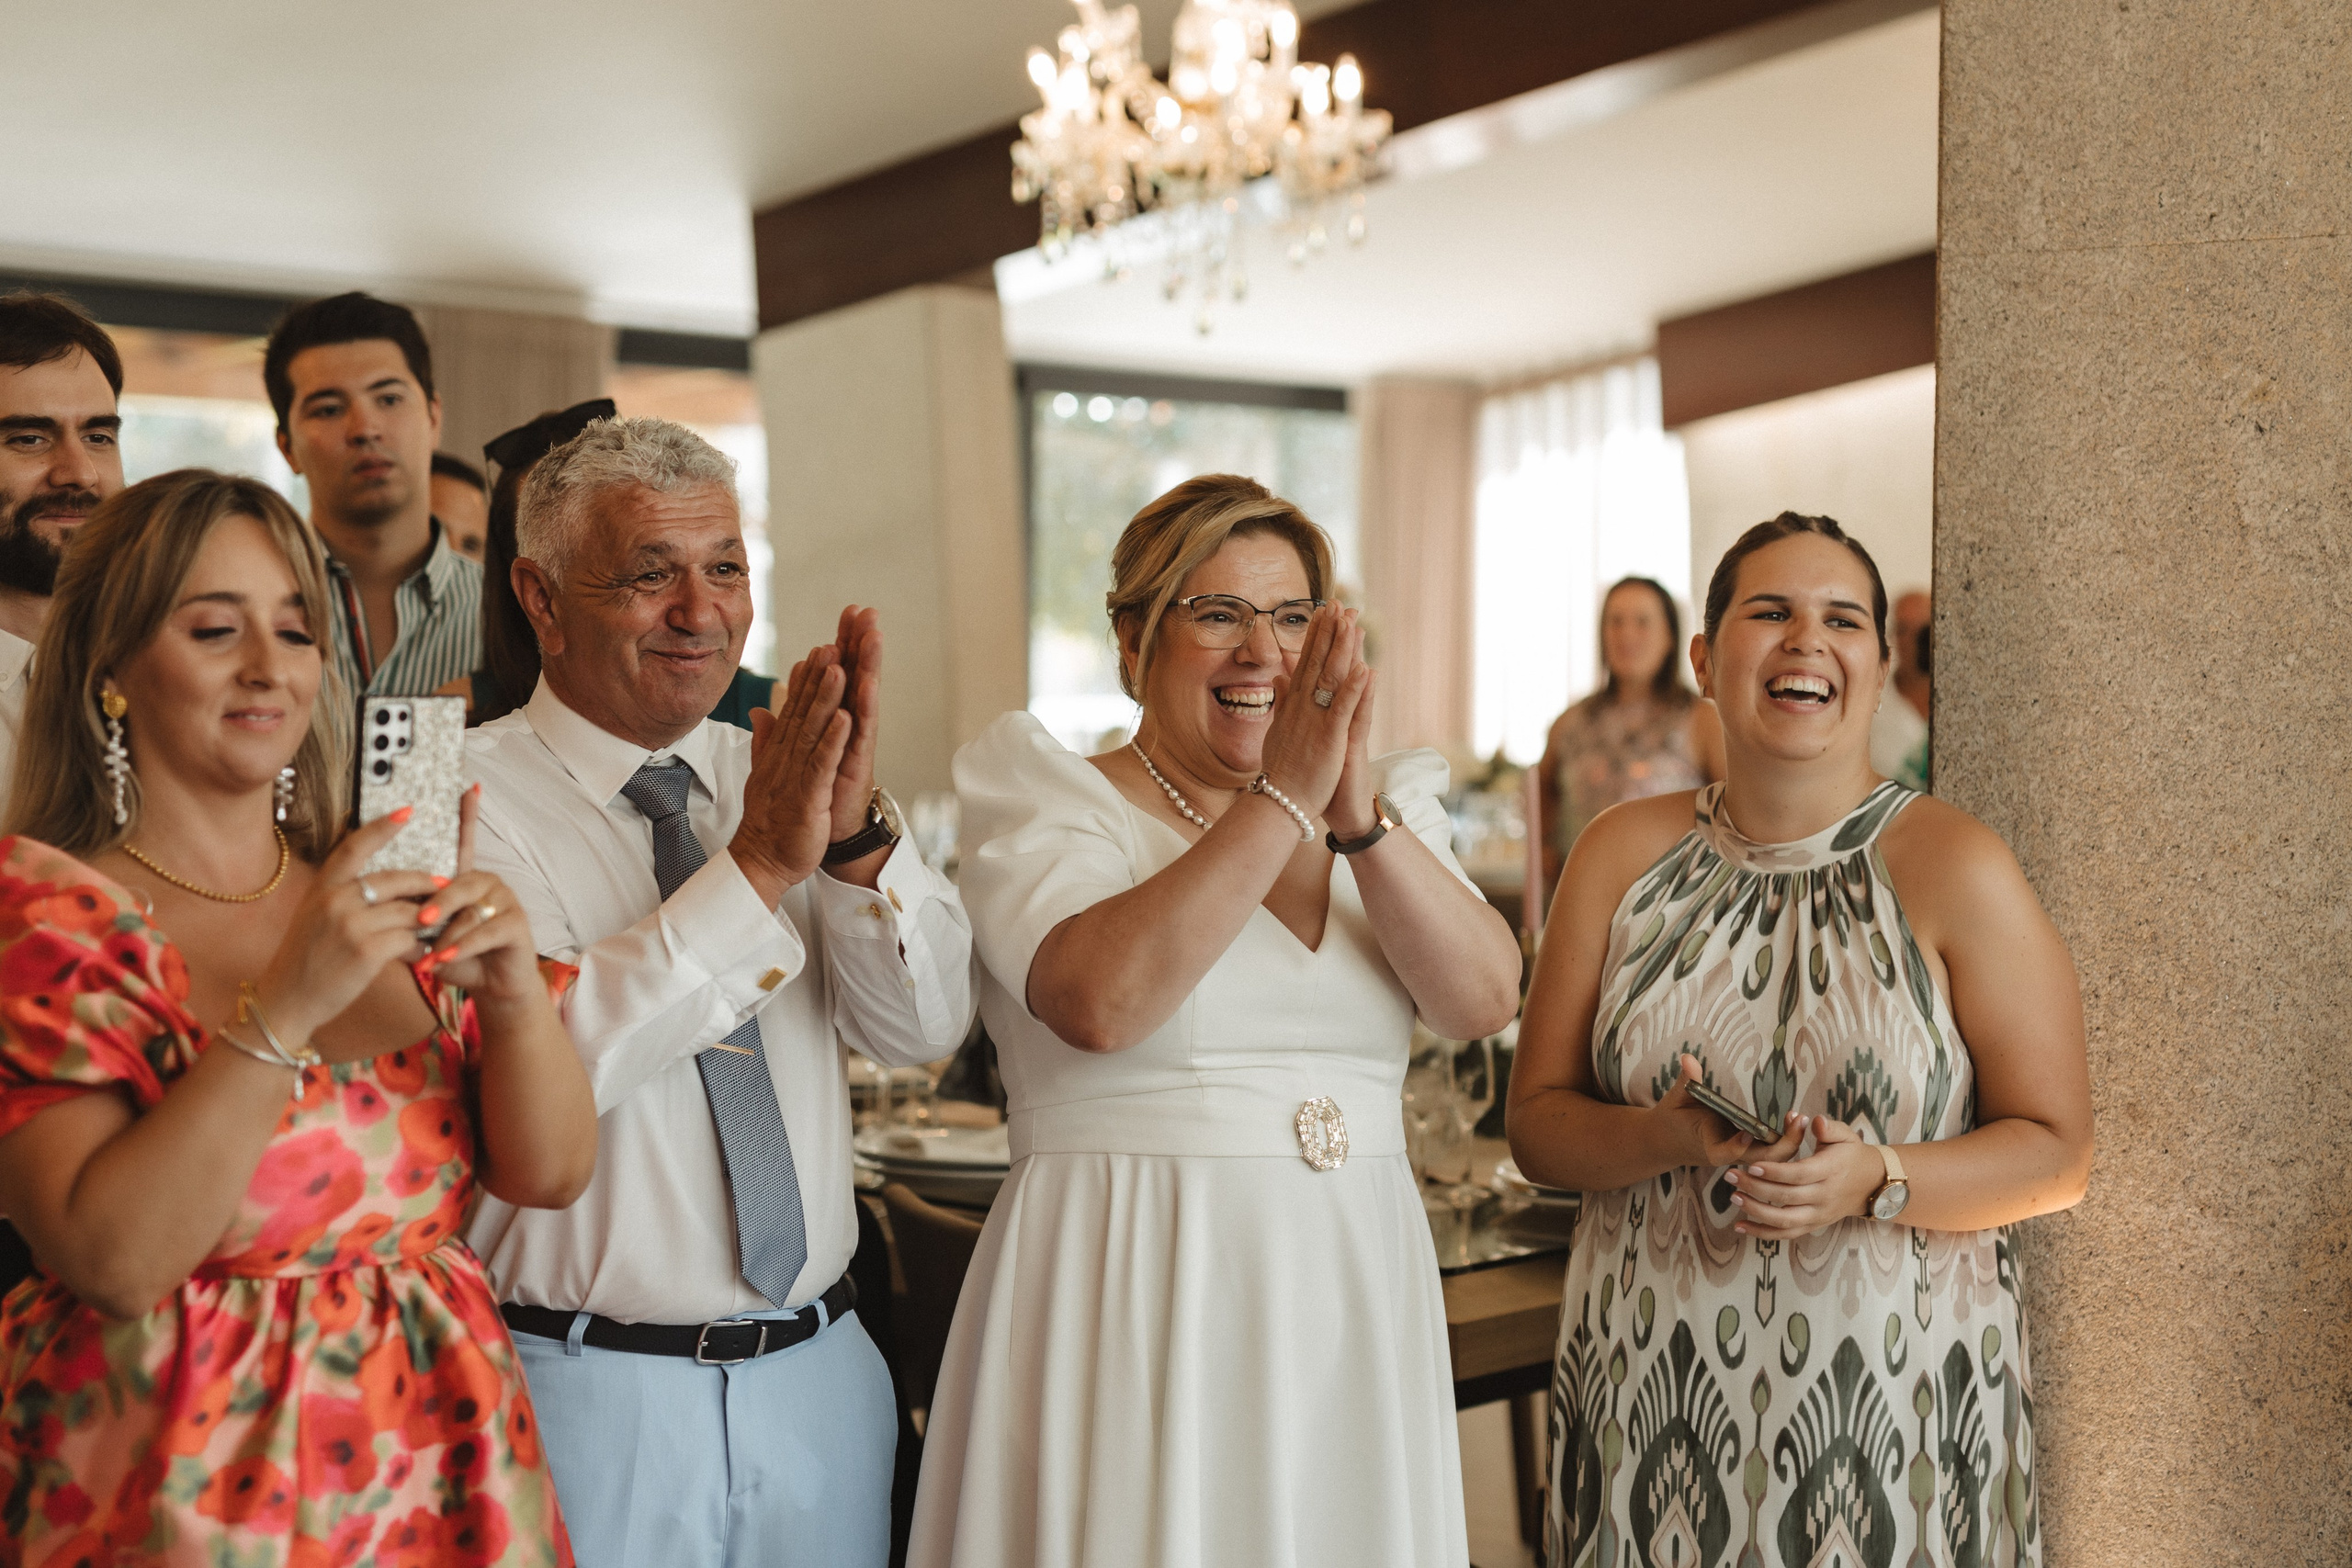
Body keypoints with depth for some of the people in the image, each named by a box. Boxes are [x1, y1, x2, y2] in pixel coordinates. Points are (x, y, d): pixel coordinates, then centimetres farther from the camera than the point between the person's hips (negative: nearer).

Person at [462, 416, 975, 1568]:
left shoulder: (770, 774, 5)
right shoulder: (470, 797, -8)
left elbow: (925, 1028, -3)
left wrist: (854, 831, -18)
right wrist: (756, 868, -25)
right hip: (594, 1395, -4)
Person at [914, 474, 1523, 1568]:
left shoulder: (1389, 811, 10)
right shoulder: (1052, 804, -3)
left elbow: (1485, 1001, -6)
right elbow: (1099, 1000, -22)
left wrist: (1358, 817, -18)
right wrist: (1283, 800, -21)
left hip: (1350, 1302, 4)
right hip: (1129, 1304, -4)